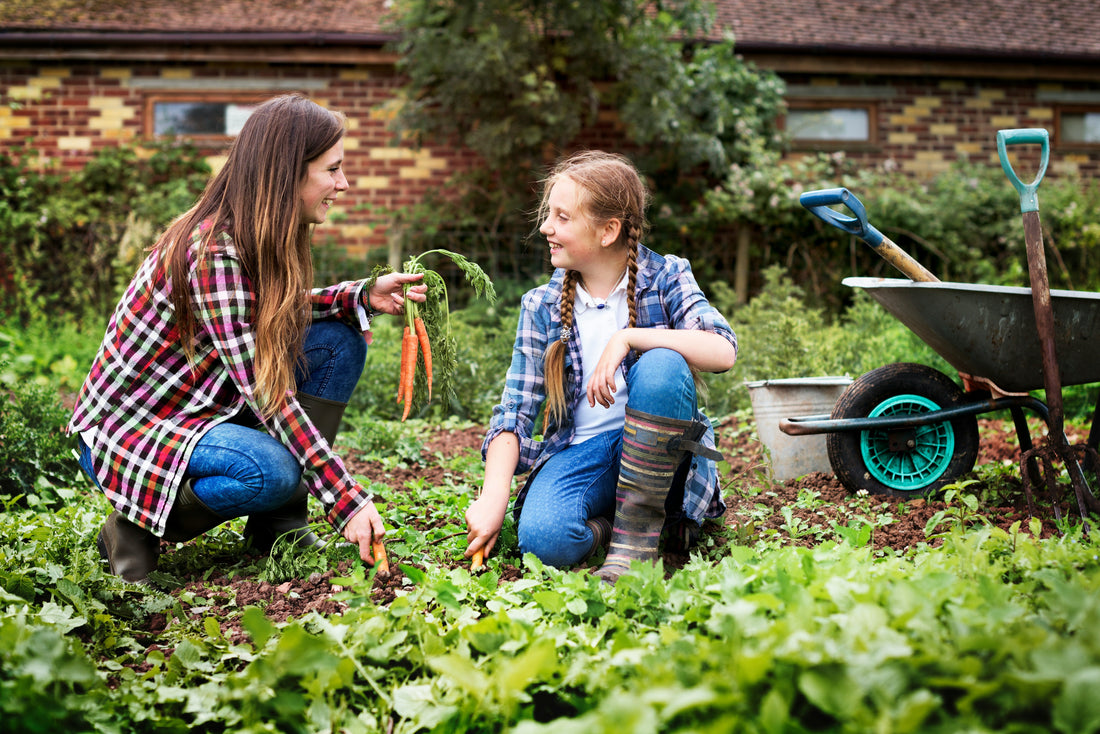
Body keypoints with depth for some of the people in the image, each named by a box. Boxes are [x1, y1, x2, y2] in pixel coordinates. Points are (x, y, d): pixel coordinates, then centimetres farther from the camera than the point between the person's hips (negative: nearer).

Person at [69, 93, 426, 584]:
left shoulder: (262, 240, -2)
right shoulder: (212, 253, -28)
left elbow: (276, 314, 16)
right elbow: (266, 393, -29)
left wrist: (363, 296, -3)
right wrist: (345, 499, -29)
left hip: (200, 405, 9)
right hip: (129, 428, -9)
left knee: (338, 340, -3)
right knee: (272, 471, -35)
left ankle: (278, 524, 1)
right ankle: (135, 527, -6)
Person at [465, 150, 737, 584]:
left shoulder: (665, 278, -1)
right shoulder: (542, 306, 5)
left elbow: (723, 352, -19)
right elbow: (514, 412, 1)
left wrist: (627, 338, -26)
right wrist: (494, 496, -12)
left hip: (652, 450, 0)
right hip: (579, 452, 0)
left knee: (661, 365, -32)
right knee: (543, 539, -33)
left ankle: (637, 532, -20)